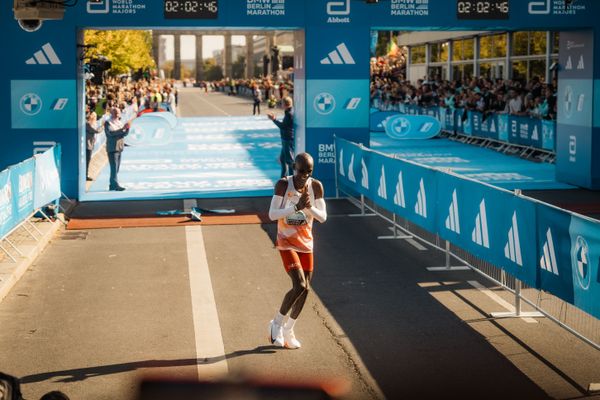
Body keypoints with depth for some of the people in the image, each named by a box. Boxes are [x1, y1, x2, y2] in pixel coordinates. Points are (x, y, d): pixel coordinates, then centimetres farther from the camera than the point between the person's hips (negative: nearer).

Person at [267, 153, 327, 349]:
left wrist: (309, 207, -23)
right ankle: (277, 323, 4)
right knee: (299, 286, -18)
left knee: (305, 289, 6)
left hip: (306, 243, 5)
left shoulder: (316, 186, -6)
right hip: (286, 242, -5)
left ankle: (288, 330, 24)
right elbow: (272, 214, -17)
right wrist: (296, 207, -28)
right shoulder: (283, 184, -15)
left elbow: (323, 217, -4)